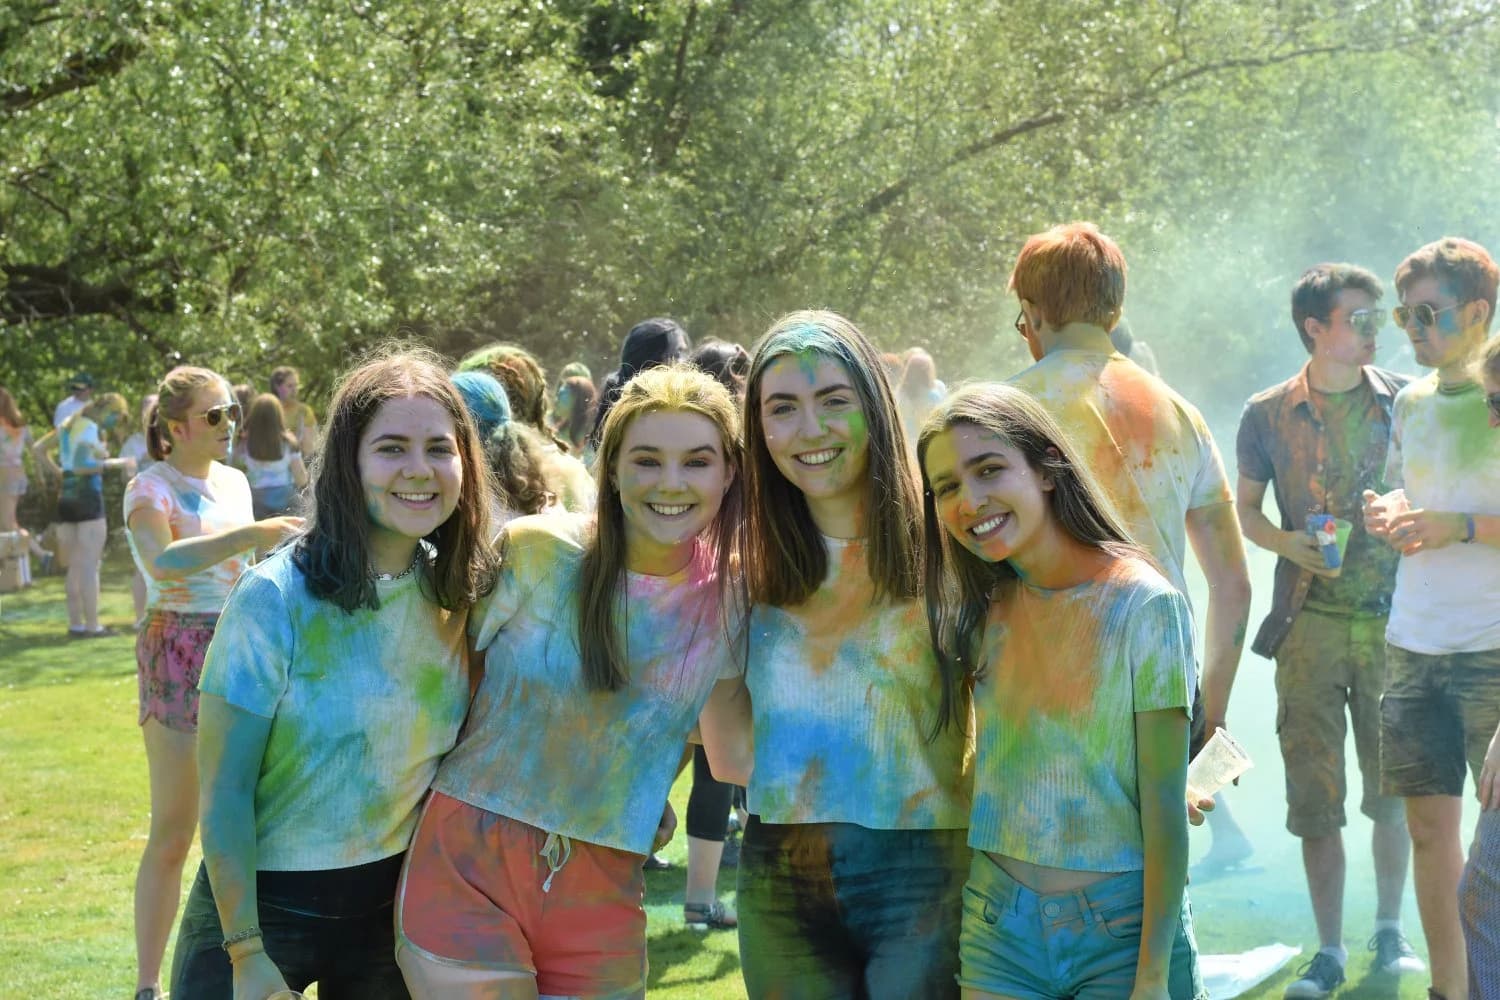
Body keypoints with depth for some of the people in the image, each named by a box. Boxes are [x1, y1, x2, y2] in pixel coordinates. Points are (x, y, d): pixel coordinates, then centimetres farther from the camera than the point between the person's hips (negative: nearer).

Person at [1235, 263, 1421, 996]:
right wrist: (1287, 542, -7)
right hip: (1310, 624, 0)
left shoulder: (1406, 403, 3)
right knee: (1313, 796, 1)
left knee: (1394, 789, 6)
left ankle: (1390, 932, 24)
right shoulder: (1268, 415, 2)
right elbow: (1244, 511, 11)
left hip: (1392, 618, 0)